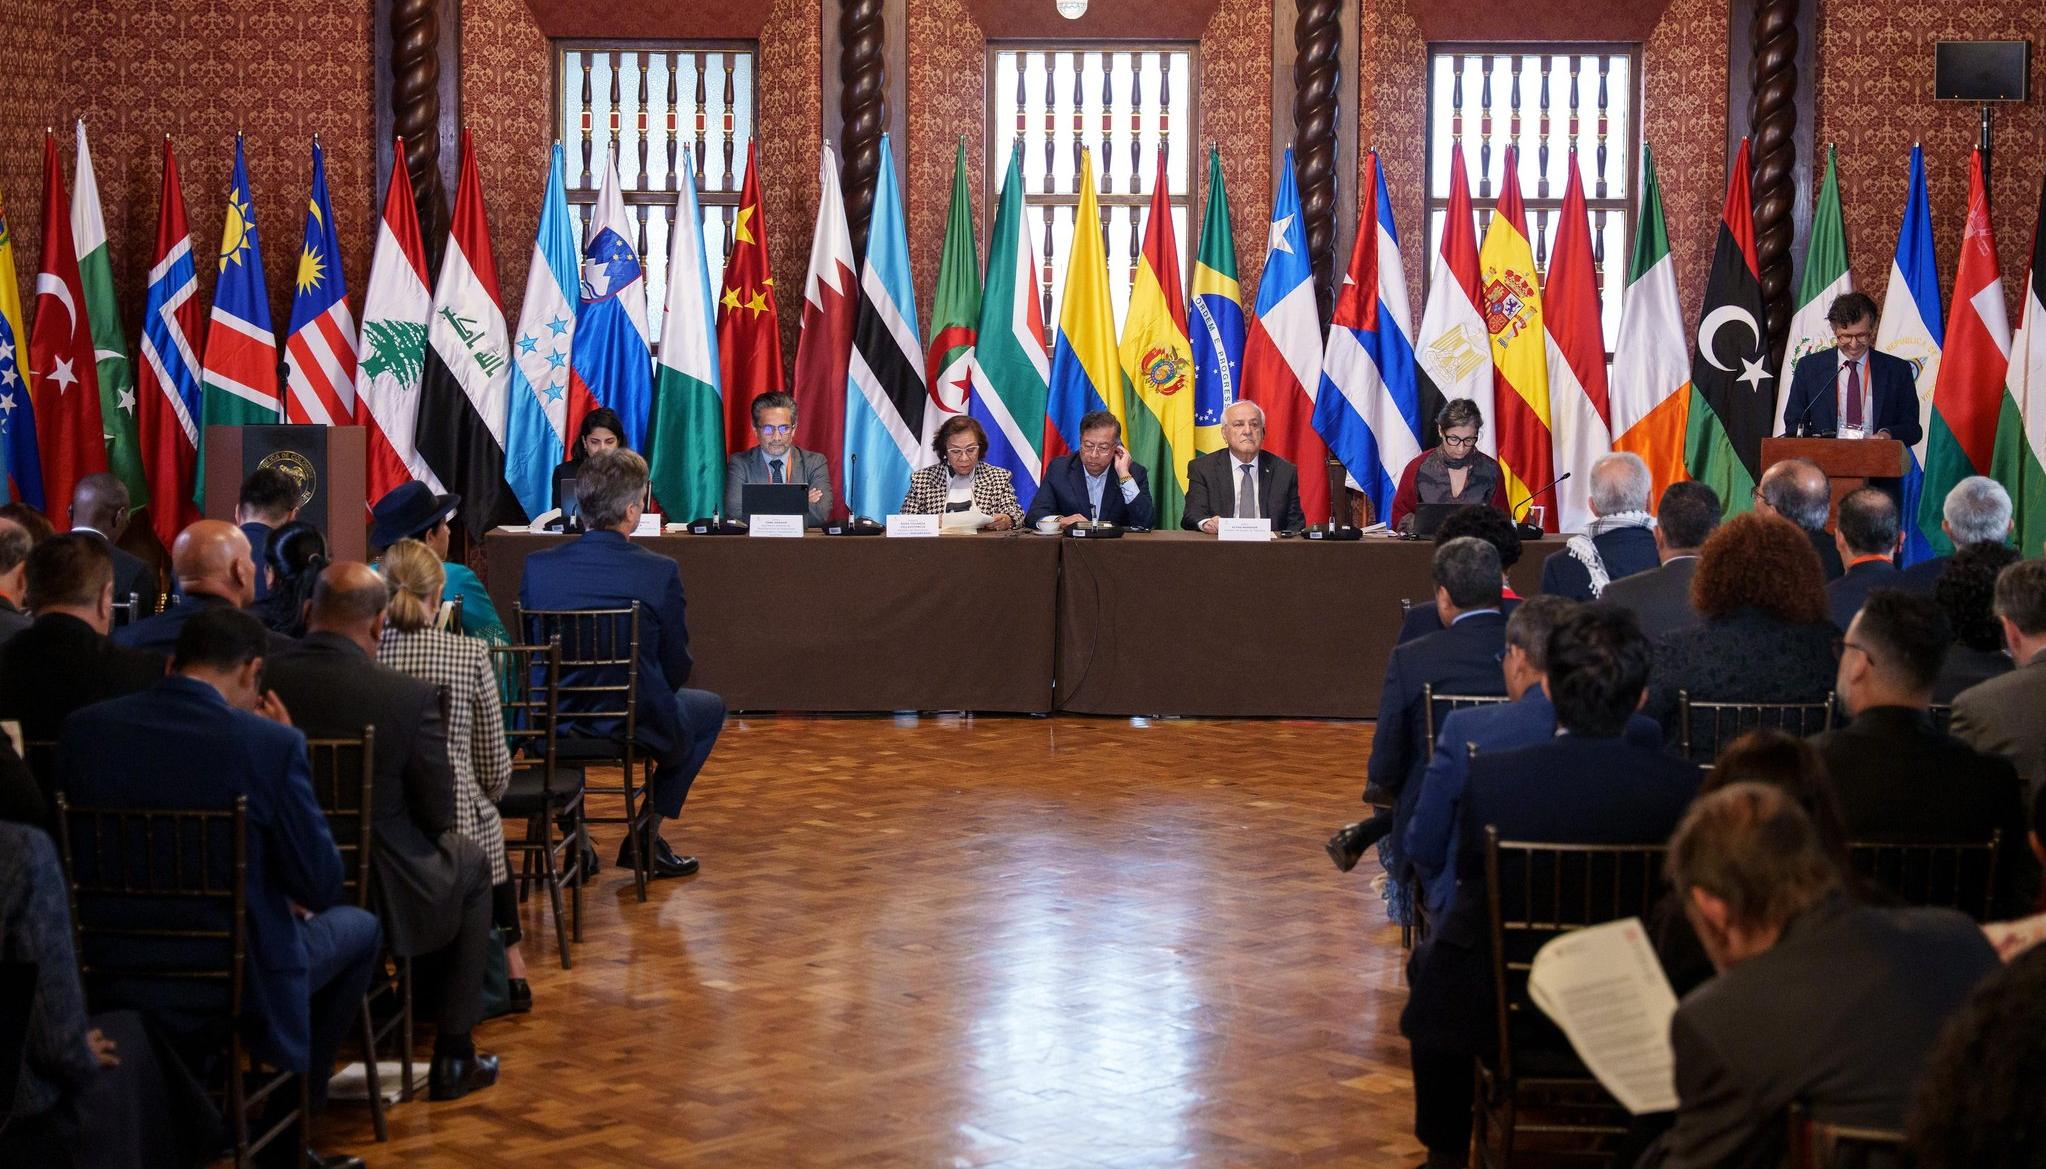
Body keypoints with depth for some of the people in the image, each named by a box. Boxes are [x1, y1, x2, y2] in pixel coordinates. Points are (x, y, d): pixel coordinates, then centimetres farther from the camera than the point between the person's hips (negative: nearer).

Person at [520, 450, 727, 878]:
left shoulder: (538, 565, -7)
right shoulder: (660, 573, -15)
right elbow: (677, 666, -7)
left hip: (550, 726, 4)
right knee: (711, 707, 28)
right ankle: (646, 835, 23)